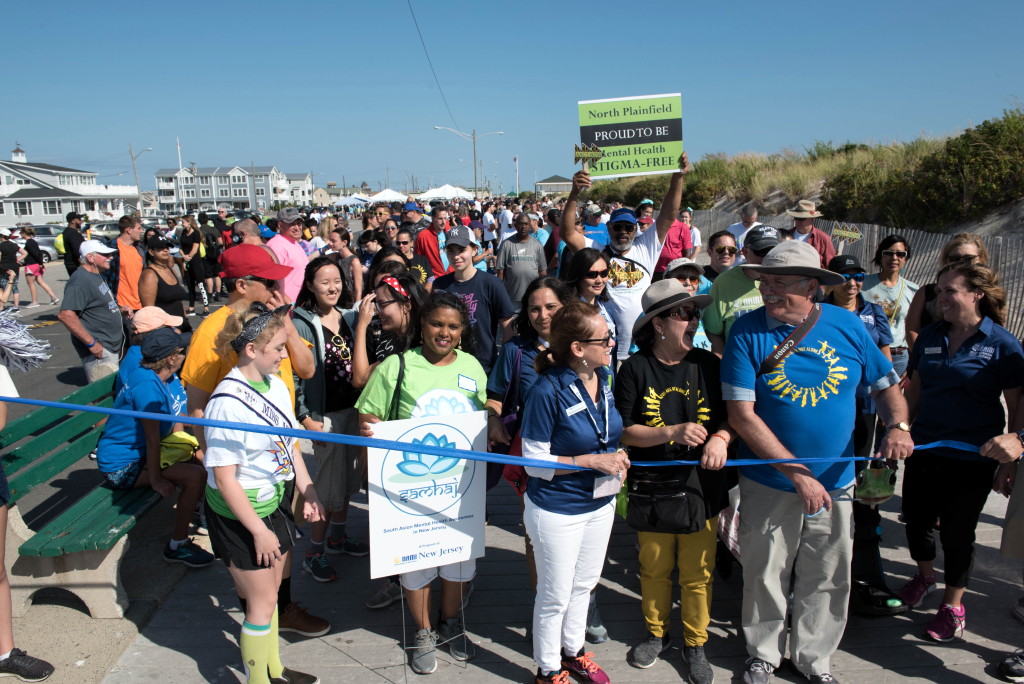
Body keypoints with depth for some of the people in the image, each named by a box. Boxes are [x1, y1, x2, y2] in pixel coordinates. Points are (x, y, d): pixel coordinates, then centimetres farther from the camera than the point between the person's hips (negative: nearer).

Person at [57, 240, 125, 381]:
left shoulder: (96, 276, 14)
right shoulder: (80, 280, -18)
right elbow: (65, 315, -27)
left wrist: (118, 310, 13)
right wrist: (91, 343, -25)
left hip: (112, 348, 10)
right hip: (99, 351, -10)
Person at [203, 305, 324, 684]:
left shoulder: (275, 385, -4)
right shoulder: (227, 403, -26)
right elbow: (224, 478, -23)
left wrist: (308, 492, 5)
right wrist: (259, 530, -19)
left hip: (275, 502, 7)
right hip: (239, 514, -7)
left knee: (270, 593, 22)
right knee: (262, 602, 6)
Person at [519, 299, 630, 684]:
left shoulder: (606, 377, -5)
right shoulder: (548, 390, -26)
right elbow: (535, 462, -20)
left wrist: (617, 459, -4)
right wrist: (594, 461, -25)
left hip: (600, 503, 7)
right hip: (557, 510, -7)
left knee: (584, 585, 25)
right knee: (555, 596, 13)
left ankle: (573, 652, 48)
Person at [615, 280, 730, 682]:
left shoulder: (707, 364, -3)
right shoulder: (635, 369, -8)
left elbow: (730, 419, 3)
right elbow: (624, 431, -10)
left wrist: (720, 438, -19)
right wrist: (672, 432, -23)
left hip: (700, 487, 1)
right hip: (651, 488, -1)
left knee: (697, 573, 11)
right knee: (654, 569, 16)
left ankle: (694, 643, 32)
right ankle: (656, 634, 39)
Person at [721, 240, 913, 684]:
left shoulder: (847, 326, -3)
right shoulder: (748, 331, -11)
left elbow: (886, 384, 10)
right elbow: (741, 415, -15)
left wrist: (898, 426, -12)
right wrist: (798, 472, -17)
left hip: (834, 480, 2)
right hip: (769, 483, -2)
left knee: (828, 580, 14)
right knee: (765, 575, 12)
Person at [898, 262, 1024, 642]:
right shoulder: (930, 336, 3)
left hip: (973, 457, -4)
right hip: (925, 448, 4)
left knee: (957, 530, 7)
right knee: (916, 518, 11)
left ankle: (953, 606, 27)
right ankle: (925, 575, 41)